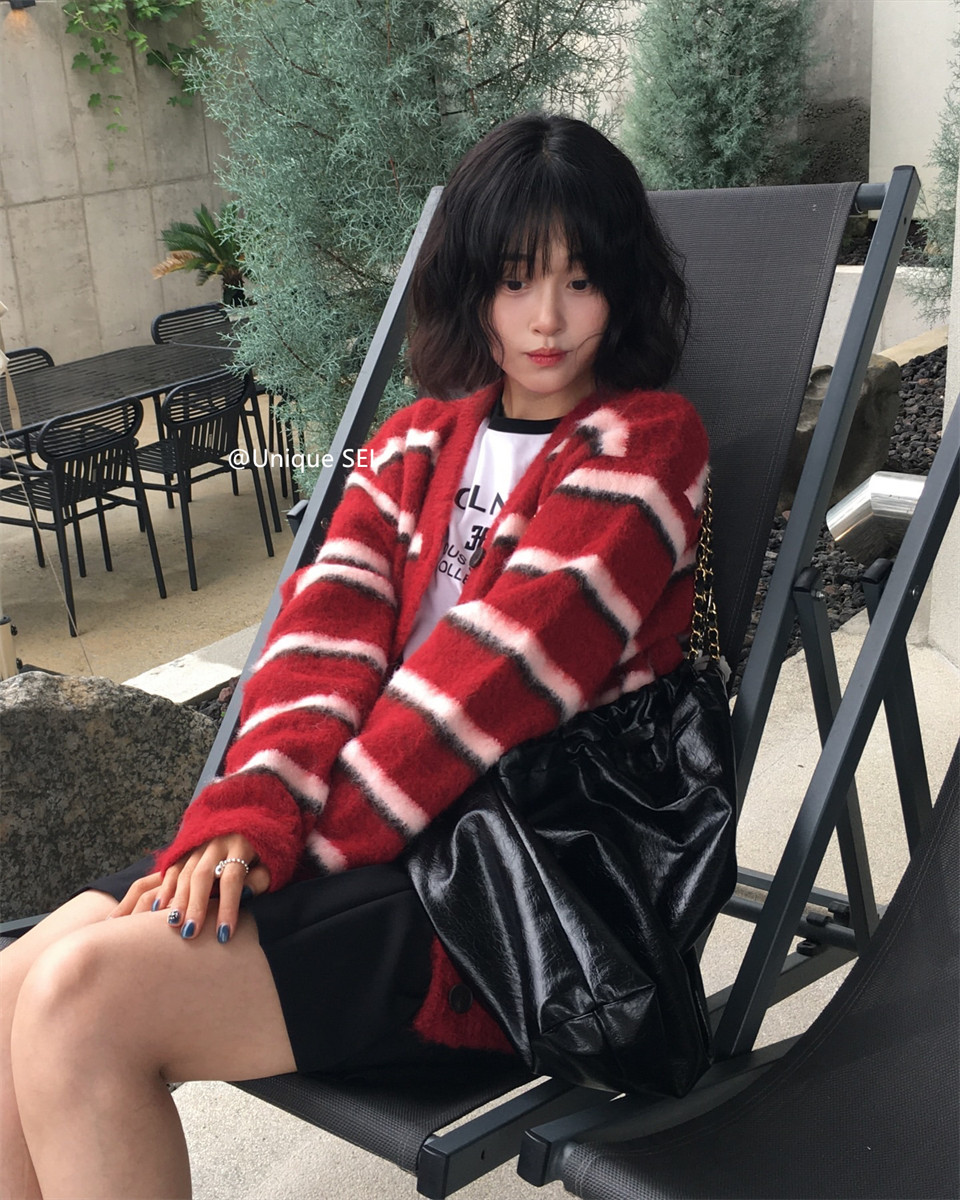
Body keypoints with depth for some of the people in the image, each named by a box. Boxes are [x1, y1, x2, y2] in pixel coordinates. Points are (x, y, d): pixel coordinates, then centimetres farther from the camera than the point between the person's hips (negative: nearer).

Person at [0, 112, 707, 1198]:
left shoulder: (646, 443, -2)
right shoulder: (423, 438, 17)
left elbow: (506, 660, -14)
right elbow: (332, 621, 3)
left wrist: (294, 837, -15)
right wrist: (249, 812, -14)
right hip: (359, 834, 7)